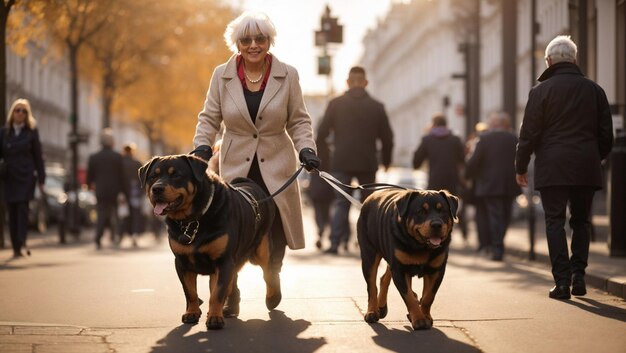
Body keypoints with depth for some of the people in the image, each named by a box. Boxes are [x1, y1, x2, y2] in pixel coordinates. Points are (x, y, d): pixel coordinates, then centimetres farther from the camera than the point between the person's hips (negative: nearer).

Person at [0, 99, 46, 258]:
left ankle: (21, 242, -25)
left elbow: (38, 157, 4)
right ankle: (16, 247, 5)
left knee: (22, 207, -16)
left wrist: (41, 181, 0)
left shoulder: (31, 132, 4)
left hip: (26, 176, -2)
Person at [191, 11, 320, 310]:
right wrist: (202, 145, -13)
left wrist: (305, 148, -14)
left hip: (277, 165, 0)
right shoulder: (222, 75, 0)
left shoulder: (287, 75, -1)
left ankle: (273, 275, 31)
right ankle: (229, 291, 4)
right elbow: (209, 118, 4)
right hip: (236, 166, 0)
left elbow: (298, 120, 3)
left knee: (277, 230, 1)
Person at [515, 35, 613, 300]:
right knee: (581, 221, 14)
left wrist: (521, 167, 6)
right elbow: (606, 133, 12)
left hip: (552, 168, -3)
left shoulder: (541, 90, -3)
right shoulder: (594, 90, 8)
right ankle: (578, 274, 7)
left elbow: (529, 133, -3)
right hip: (586, 168, 3)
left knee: (555, 221, 0)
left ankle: (562, 281, -6)